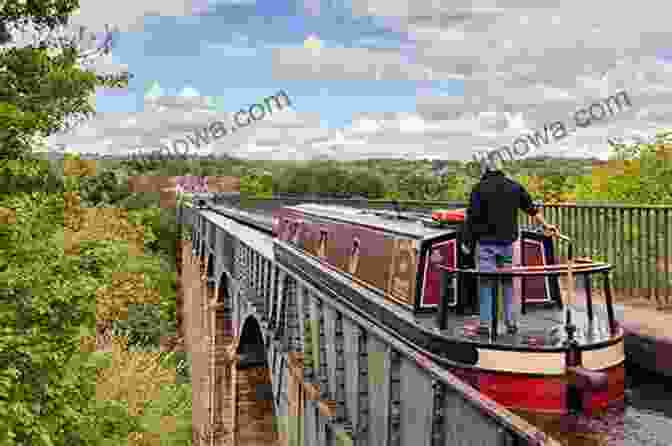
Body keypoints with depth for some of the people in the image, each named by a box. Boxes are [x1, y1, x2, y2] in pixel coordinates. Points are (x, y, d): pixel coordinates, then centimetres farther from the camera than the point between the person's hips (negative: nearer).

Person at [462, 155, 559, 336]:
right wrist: (545, 225, 33)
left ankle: (485, 323, 3)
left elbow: (471, 217, -8)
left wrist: (467, 242, -1)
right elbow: (532, 209, 19)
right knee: (508, 281, 12)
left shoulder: (479, 188, -4)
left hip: (486, 242, -3)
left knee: (485, 283, 2)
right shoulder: (514, 186, 8)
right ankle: (511, 322, 15)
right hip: (507, 242, 4)